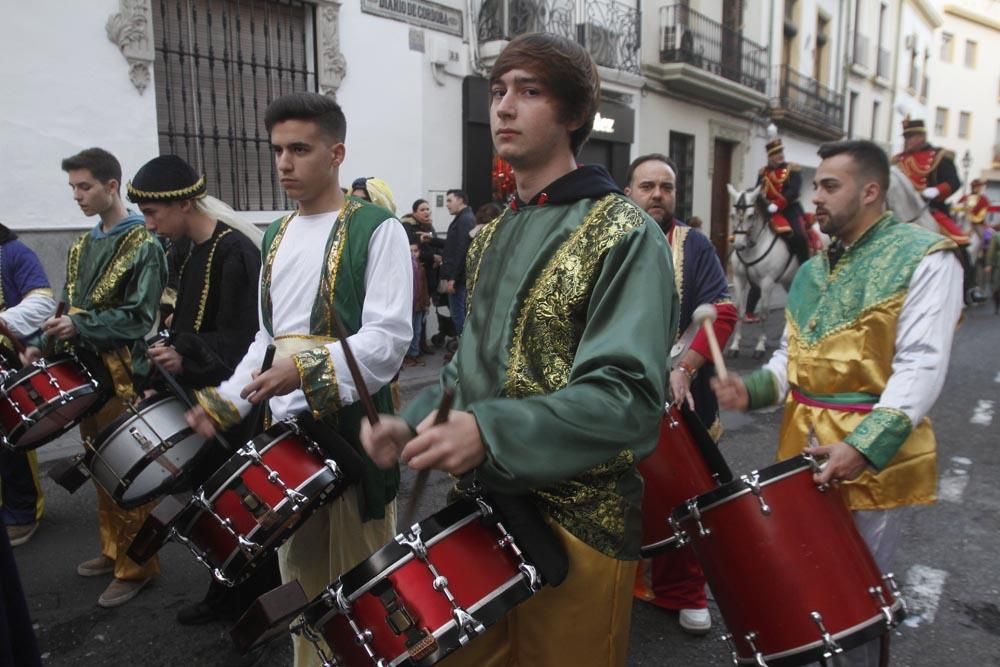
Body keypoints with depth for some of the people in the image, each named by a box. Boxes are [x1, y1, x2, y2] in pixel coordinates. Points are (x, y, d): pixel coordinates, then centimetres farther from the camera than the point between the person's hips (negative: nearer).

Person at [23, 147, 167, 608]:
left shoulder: (143, 245, -10)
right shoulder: (83, 246, 15)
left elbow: (140, 316, -16)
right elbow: (70, 308, 19)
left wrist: (80, 327, -23)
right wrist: (43, 343, 5)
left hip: (125, 374, -8)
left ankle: (135, 566, 9)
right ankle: (112, 550, 30)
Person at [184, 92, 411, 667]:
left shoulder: (377, 228, -8)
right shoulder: (276, 237, 14)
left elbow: (389, 336, -18)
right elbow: (267, 338, 18)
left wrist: (308, 370, -30)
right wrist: (226, 402, 5)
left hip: (351, 426, -7)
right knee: (301, 575, 20)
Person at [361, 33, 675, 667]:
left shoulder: (625, 235, -14)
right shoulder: (493, 235, 9)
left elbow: (630, 394, -23)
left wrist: (489, 431, -33)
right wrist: (415, 422, -1)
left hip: (575, 523, -6)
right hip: (481, 503, 7)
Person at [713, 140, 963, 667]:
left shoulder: (924, 258, -9)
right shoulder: (813, 271, 12)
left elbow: (921, 367, -19)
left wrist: (865, 445, -29)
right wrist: (752, 390, -6)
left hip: (875, 457, -6)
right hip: (803, 450, 6)